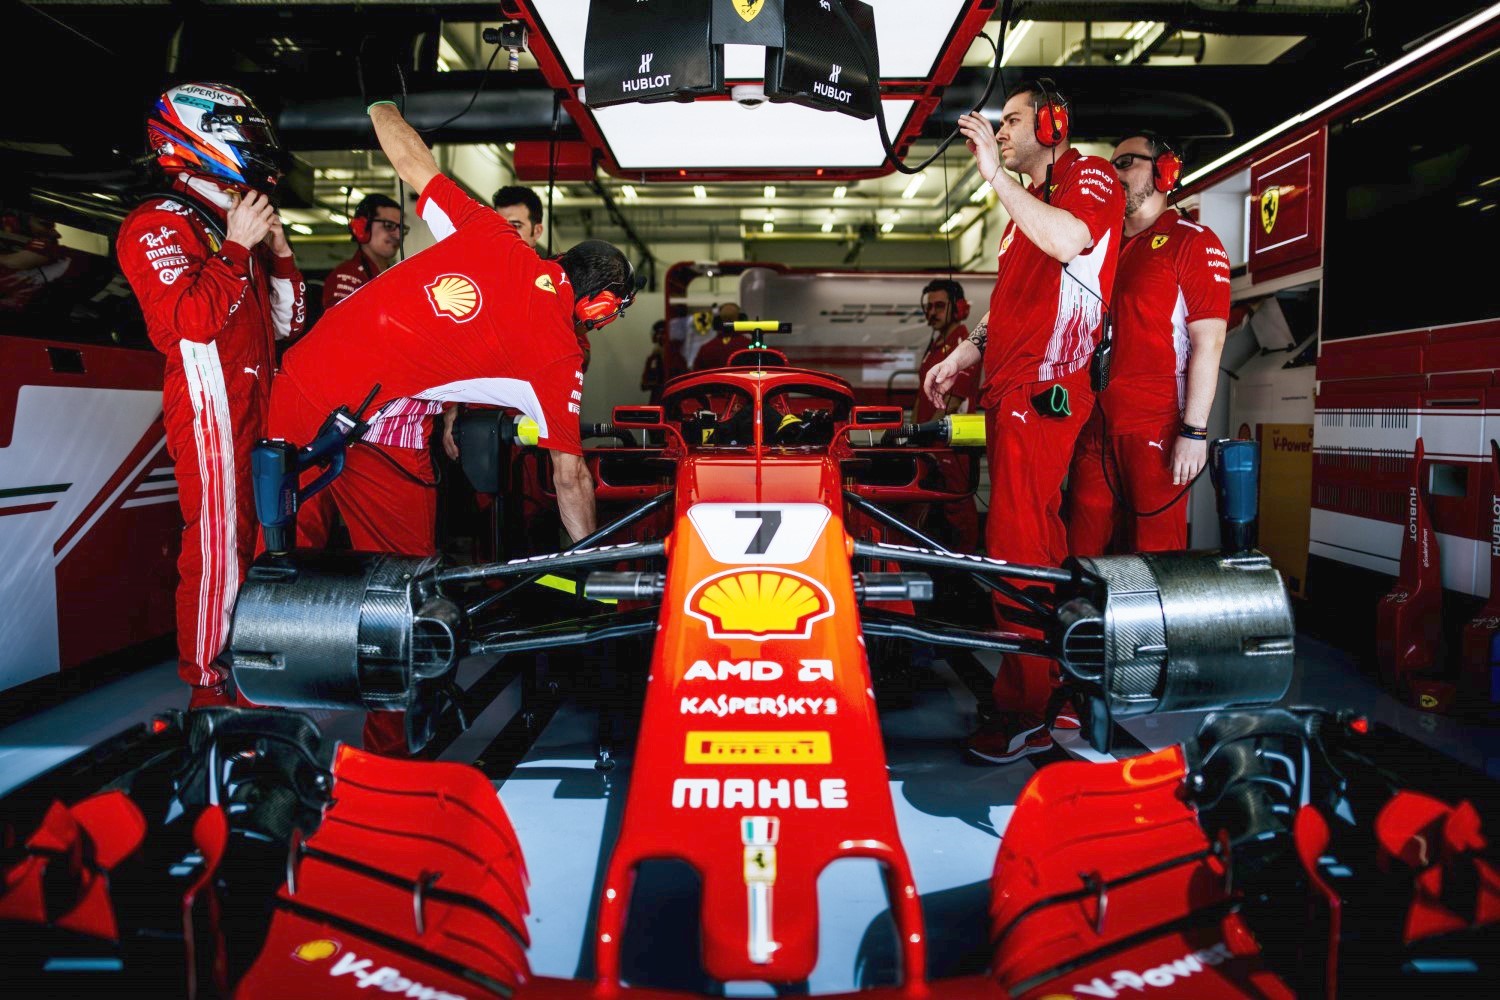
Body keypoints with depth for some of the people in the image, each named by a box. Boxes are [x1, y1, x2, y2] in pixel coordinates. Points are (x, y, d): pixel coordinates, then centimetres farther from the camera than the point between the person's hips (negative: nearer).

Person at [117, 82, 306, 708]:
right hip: (210, 406, -9)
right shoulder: (157, 225, -6)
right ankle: (209, 685, 2)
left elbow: (286, 322, 19)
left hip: (253, 407, 9)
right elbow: (193, 318, -22)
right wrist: (237, 247, -15)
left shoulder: (232, 227, 22)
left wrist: (278, 248, 9)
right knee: (217, 545, -7)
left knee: (247, 537, 13)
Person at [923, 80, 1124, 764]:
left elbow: (1069, 242, -24)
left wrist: (994, 174, -21)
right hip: (1010, 391, 10)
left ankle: (1028, 713, -5)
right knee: (1037, 543, 10)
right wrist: (960, 359, 28)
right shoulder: (1028, 203, 27)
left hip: (1041, 392, -10)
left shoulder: (1090, 178, -1)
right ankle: (1062, 693, 19)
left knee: (1019, 551, -12)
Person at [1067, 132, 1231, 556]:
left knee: (1155, 552, -2)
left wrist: (1194, 430, -16)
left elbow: (1208, 342, -9)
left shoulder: (1193, 242, -1)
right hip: (1095, 423, 6)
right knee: (1081, 551, 8)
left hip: (1155, 426, -6)